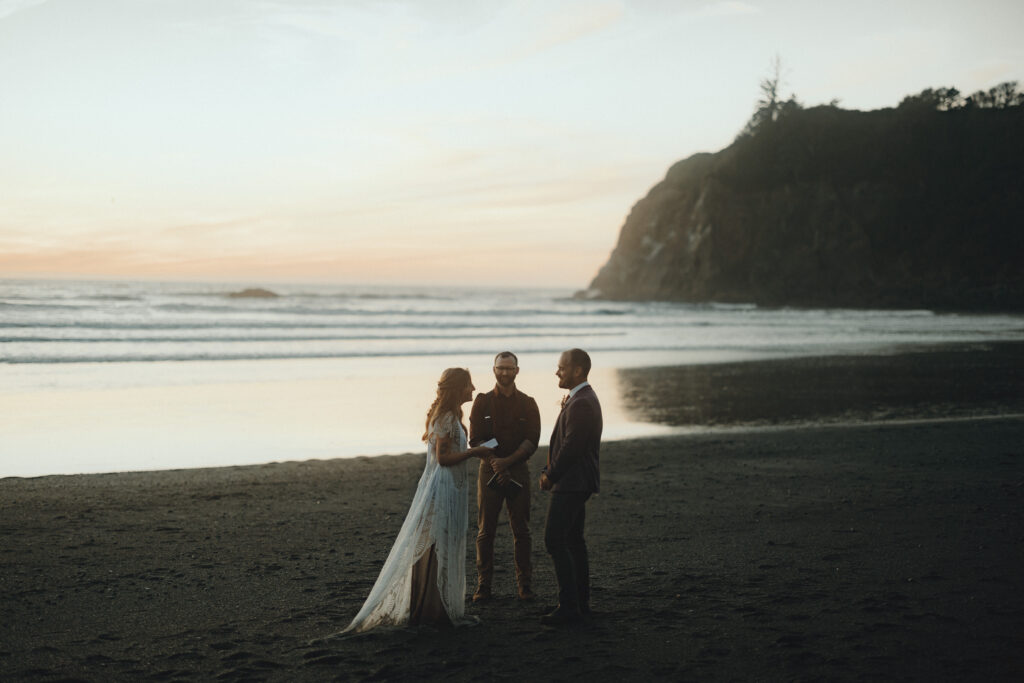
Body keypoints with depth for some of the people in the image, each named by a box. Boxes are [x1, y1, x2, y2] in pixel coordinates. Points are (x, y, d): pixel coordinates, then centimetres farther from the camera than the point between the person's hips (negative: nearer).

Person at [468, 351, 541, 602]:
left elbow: (532, 441, -2)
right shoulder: (482, 402, 5)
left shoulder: (527, 404, 6)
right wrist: (496, 465, -12)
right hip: (489, 471, 0)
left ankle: (525, 584, 8)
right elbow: (475, 439, -1)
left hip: (518, 471, 0)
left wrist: (507, 461, -15)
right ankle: (483, 584, 8)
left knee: (521, 530, 2)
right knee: (485, 531, 1)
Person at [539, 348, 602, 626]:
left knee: (555, 540, -10)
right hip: (577, 483, 11)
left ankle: (568, 606, -8)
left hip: (571, 483, -11)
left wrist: (550, 476, -10)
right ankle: (581, 602, 21)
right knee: (573, 540, 15)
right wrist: (551, 472, 8)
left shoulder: (580, 404, -20)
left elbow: (571, 447, -22)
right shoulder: (584, 399, 15)